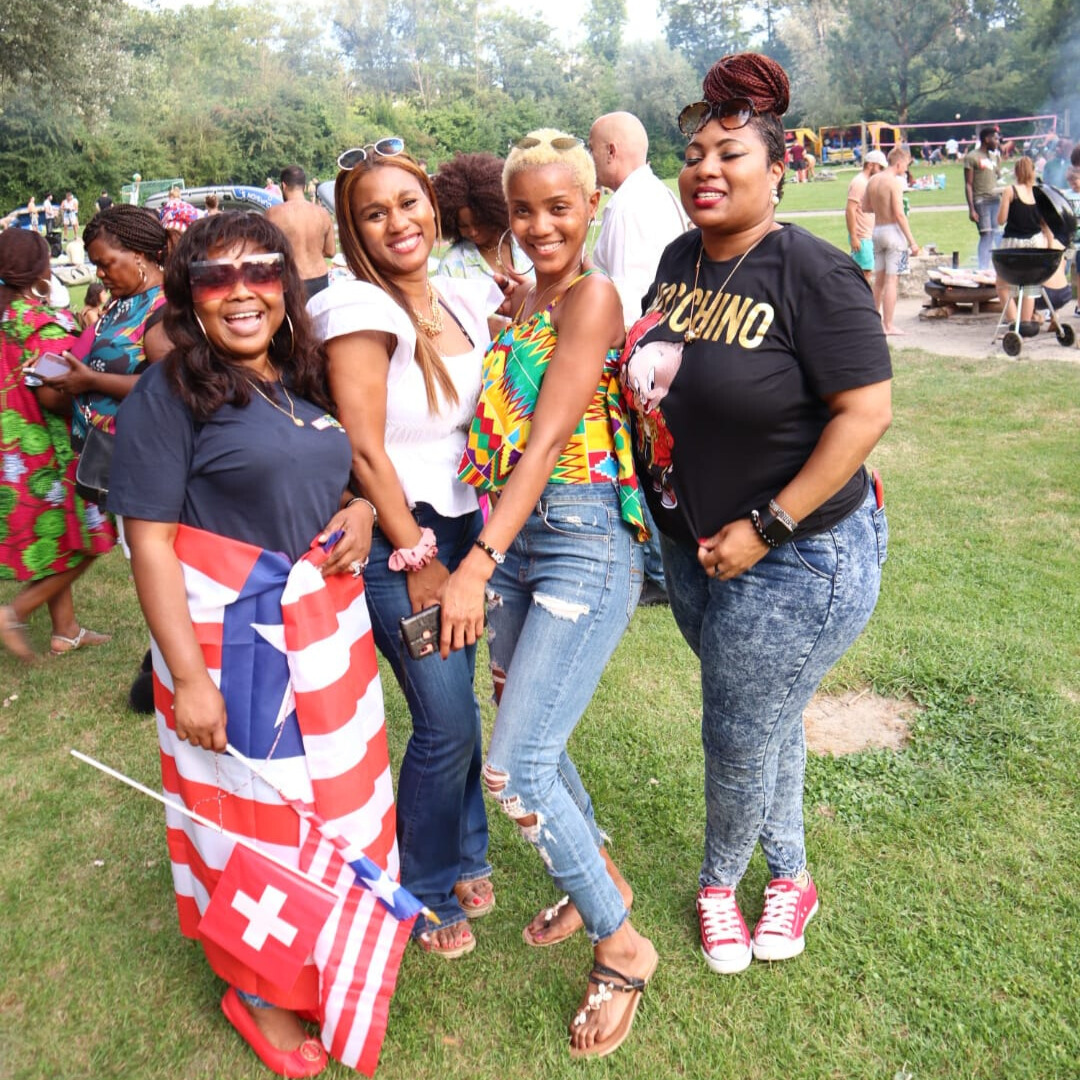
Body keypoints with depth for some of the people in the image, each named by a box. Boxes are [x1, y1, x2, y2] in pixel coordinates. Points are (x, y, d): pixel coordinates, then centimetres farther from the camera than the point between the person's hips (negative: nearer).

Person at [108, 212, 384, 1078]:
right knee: (253, 812, 9)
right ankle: (258, 992, 34)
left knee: (334, 798, 20)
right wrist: (188, 678, -18)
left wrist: (360, 513, -4)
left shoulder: (307, 380, 8)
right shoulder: (169, 394, -12)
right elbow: (150, 543, -15)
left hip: (329, 631, 7)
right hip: (233, 647, -6)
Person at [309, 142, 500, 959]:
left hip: (464, 524, 6)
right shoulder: (362, 309, -14)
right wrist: (416, 558, -12)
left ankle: (464, 856, 37)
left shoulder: (466, 299, 5)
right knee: (447, 722, -1)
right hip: (397, 536, -6)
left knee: (455, 702, 13)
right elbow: (363, 448, -15)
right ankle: (422, 894, 23)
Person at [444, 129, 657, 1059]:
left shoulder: (592, 297, -10)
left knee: (515, 770, -9)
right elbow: (499, 430, 9)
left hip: (585, 543, -8)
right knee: (530, 738, 18)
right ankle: (600, 877, 44)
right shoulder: (517, 297, 14)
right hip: (514, 538, 8)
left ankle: (621, 943, 14)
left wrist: (478, 565, -24)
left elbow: (547, 439, -18)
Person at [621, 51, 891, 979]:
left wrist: (766, 528, -22)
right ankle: (790, 875, 44)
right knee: (769, 721, 22)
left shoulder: (812, 274, -20)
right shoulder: (680, 258, 4)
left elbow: (866, 412, -22)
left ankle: (719, 880, 38)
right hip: (692, 544, 7)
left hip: (794, 559, -7)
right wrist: (655, 503, 9)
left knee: (741, 742, 8)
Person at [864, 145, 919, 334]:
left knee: (879, 279, 15)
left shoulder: (872, 180, 7)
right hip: (893, 231, -7)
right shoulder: (894, 182, -14)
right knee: (891, 280, -4)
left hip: (877, 230, 7)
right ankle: (888, 325, -2)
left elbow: (865, 207, 15)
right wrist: (912, 241, -15)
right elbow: (899, 214, -18)